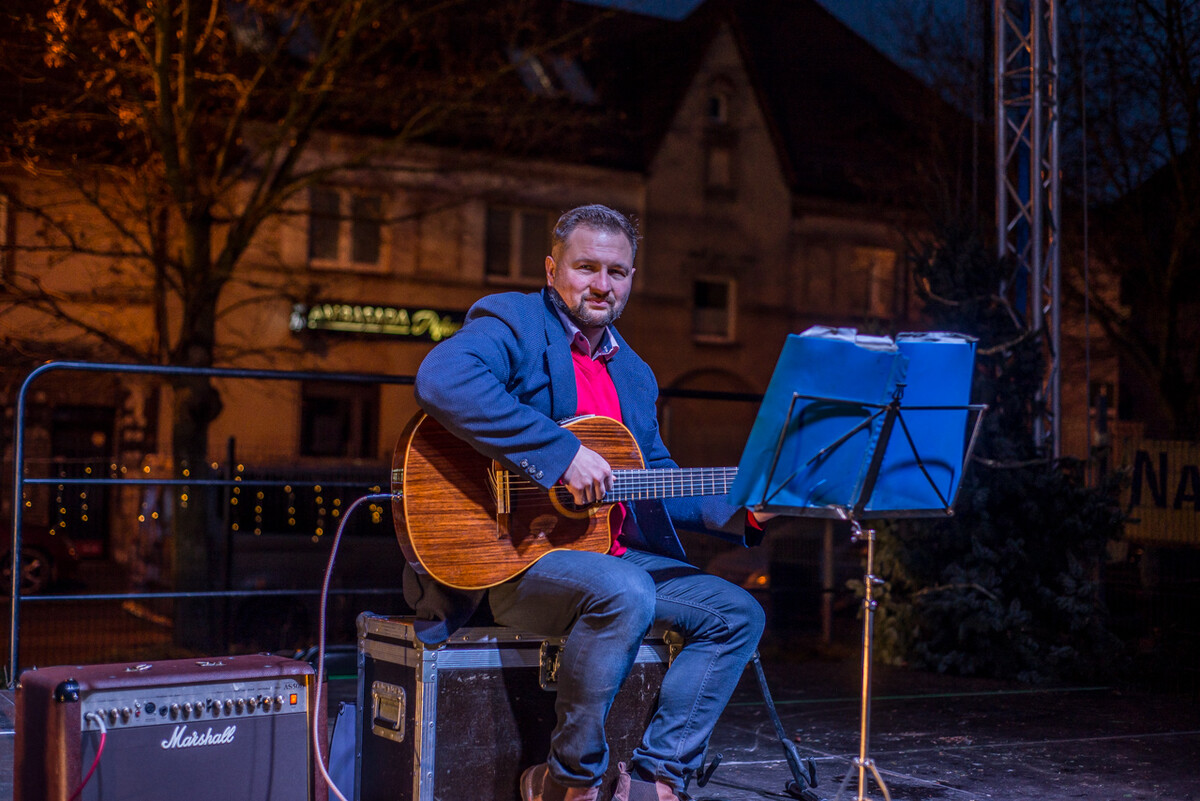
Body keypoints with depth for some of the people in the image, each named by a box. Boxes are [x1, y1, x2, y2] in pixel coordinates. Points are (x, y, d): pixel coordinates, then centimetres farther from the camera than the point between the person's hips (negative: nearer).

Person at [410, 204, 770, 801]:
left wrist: (743, 511, 5)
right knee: (626, 593, -34)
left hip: (616, 556, 8)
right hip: (513, 555, -8)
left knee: (737, 614, -2)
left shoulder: (632, 372, 21)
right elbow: (441, 381, -27)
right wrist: (563, 453, -28)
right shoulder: (511, 323, -5)